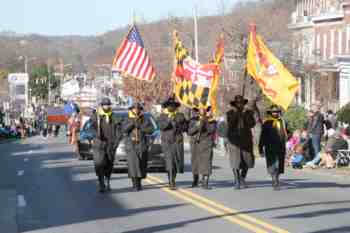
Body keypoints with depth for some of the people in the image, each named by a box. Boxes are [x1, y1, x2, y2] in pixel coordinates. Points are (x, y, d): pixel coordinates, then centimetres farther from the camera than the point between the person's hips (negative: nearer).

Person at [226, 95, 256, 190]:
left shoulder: (249, 112, 3)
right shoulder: (230, 113, 0)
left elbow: (252, 124, -9)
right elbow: (230, 125, -13)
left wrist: (245, 114, -16)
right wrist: (235, 113, -18)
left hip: (246, 140, 2)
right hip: (234, 140, -2)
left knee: (247, 161, 3)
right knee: (235, 161, -6)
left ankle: (242, 178, 25)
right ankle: (237, 182, 2)